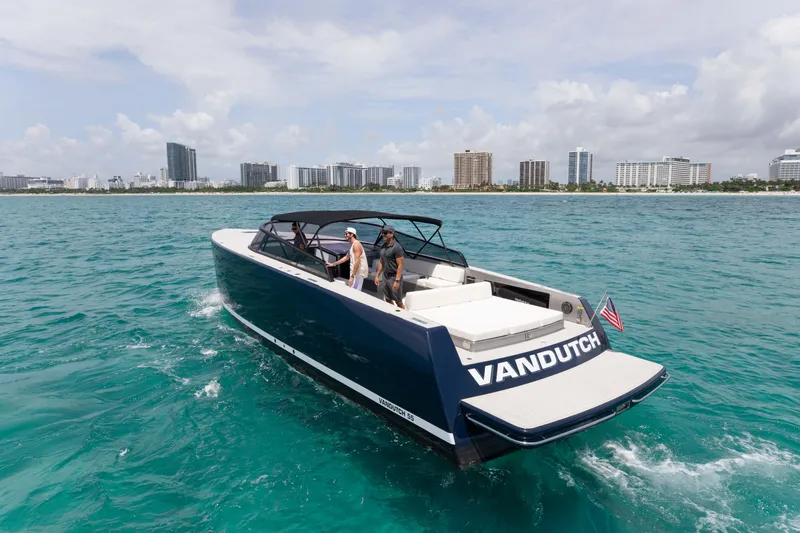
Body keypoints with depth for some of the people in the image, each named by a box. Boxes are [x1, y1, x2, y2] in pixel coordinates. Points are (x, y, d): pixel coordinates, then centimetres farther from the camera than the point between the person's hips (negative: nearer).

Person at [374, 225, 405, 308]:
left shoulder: (397, 247, -16)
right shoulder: (383, 246, 7)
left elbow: (400, 265, -18)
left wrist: (397, 281, -22)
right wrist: (377, 276, 12)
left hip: (394, 277, -7)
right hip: (385, 277, 7)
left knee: (398, 301, 2)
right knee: (388, 300, 14)